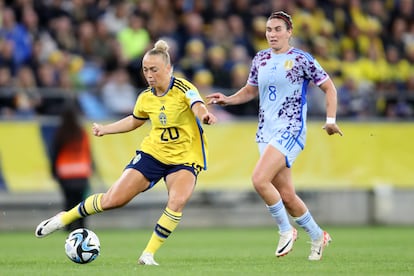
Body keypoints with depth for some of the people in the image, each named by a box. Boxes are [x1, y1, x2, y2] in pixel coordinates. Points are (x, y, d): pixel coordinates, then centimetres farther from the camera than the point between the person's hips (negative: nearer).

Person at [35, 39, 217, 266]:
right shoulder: (146, 98, 1)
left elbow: (198, 106, -37)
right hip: (152, 153, 4)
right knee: (112, 200, -4)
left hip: (184, 159, -3)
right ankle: (64, 218, 20)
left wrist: (204, 114, -59)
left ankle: (148, 255, -18)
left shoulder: (182, 88, -15)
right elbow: (134, 121, 23)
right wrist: (105, 129, 15)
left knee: (177, 201, -32)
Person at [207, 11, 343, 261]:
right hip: (266, 133, 6)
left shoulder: (301, 59, -5)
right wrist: (228, 100, 7)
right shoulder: (260, 59, 10)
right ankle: (318, 236, 26)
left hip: (290, 130, -6)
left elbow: (329, 87, 1)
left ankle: (286, 229, -6)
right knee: (287, 196, 6)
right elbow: (250, 90, 24)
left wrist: (331, 120, -8)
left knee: (259, 179, -24)